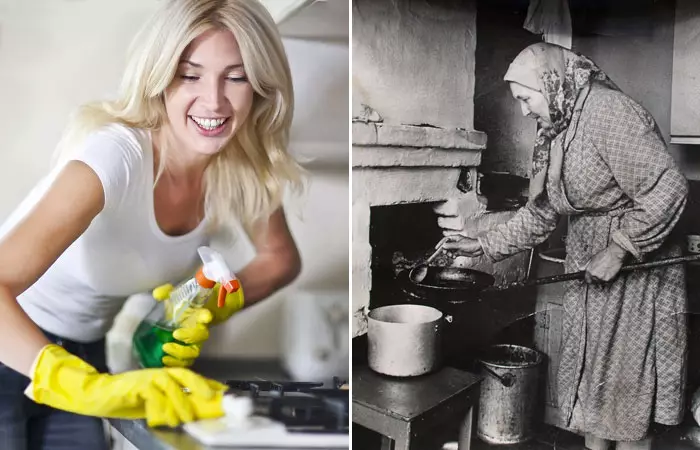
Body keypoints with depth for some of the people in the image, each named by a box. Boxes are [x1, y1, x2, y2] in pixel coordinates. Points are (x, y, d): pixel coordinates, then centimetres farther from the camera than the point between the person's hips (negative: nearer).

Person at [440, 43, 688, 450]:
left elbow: (668, 189, -24)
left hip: (636, 268, -8)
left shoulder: (611, 112, -20)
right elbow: (540, 215, 11)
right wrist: (484, 245, 5)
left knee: (627, 379, 2)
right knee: (589, 372, 16)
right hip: (590, 272, 8)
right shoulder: (555, 134, 7)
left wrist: (618, 251, -23)